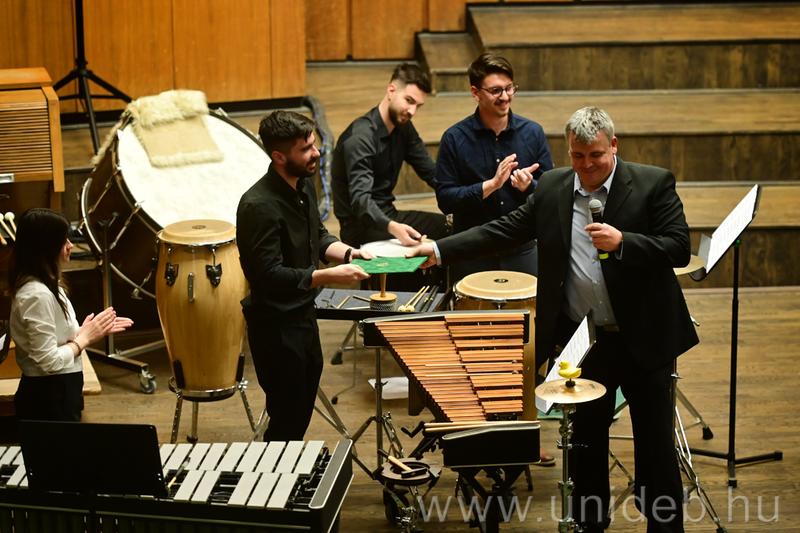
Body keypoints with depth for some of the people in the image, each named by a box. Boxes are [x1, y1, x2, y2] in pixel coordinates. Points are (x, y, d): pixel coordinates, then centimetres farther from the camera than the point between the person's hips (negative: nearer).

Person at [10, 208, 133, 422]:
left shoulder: (47, 284, 8)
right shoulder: (37, 295, -23)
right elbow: (49, 361, -24)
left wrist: (94, 328, 3)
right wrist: (86, 337, -13)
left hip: (59, 391, 10)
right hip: (48, 398, -10)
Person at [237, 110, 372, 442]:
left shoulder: (304, 186, 3)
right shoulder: (259, 206, -25)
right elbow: (269, 276, -29)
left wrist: (346, 252, -1)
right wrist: (331, 276, -29)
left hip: (304, 314, 9)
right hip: (275, 327, -9)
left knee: (303, 407, 22)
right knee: (287, 422, 0)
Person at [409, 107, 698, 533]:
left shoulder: (653, 184, -8)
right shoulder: (552, 188, 4)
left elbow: (679, 248, -13)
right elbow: (505, 230, 8)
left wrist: (622, 242, -26)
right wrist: (439, 250, 2)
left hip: (643, 340, -3)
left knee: (655, 445, 4)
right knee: (586, 440, 15)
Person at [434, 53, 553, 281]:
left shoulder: (532, 133, 3)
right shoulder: (454, 138, -4)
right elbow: (444, 199, -8)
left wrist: (528, 186, -15)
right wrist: (490, 185, -19)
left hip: (522, 252, 2)